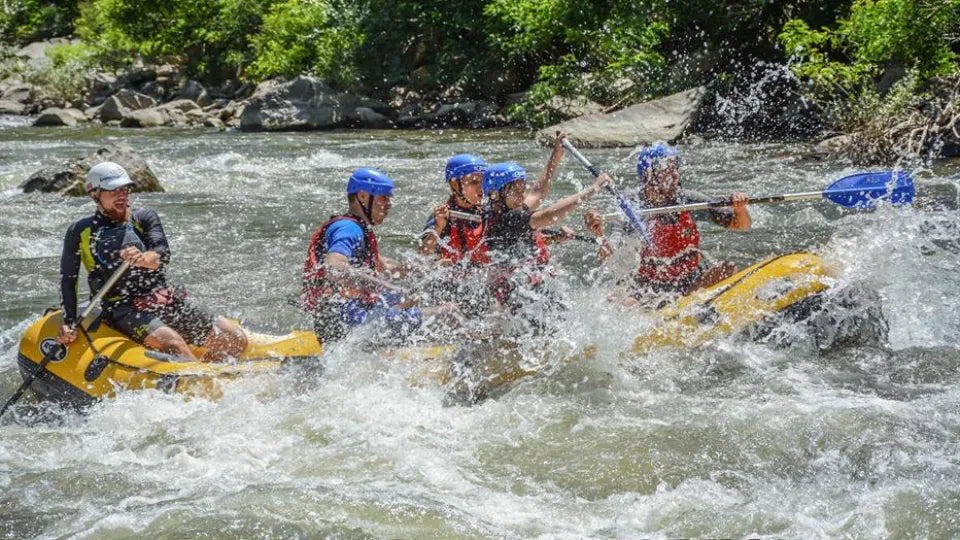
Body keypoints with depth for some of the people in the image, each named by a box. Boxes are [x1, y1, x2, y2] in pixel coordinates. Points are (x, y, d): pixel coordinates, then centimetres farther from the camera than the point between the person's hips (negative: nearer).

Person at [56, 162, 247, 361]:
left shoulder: (144, 218, 10)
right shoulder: (81, 232, 4)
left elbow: (163, 255, -8)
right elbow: (68, 279, 10)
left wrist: (143, 259, -32)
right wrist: (69, 322, -3)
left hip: (166, 300, 4)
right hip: (123, 309, -4)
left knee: (236, 340, -8)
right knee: (173, 343, -35)